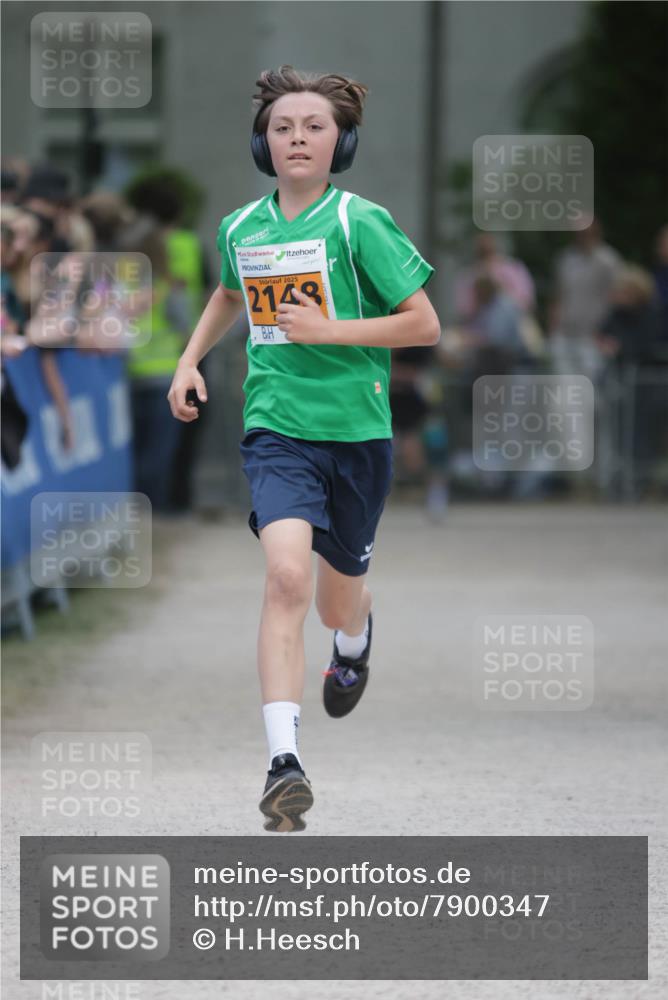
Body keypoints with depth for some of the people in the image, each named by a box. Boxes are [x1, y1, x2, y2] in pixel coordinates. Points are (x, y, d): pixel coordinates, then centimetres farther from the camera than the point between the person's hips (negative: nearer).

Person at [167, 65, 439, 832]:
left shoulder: (358, 223, -8)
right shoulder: (241, 229, 6)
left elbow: (425, 323, -8)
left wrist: (328, 330, -15)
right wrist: (191, 358, 16)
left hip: (356, 430, -1)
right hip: (276, 429, 1)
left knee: (337, 602, 15)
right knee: (286, 573, -23)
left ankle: (354, 642, 57)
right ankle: (283, 763, -28)